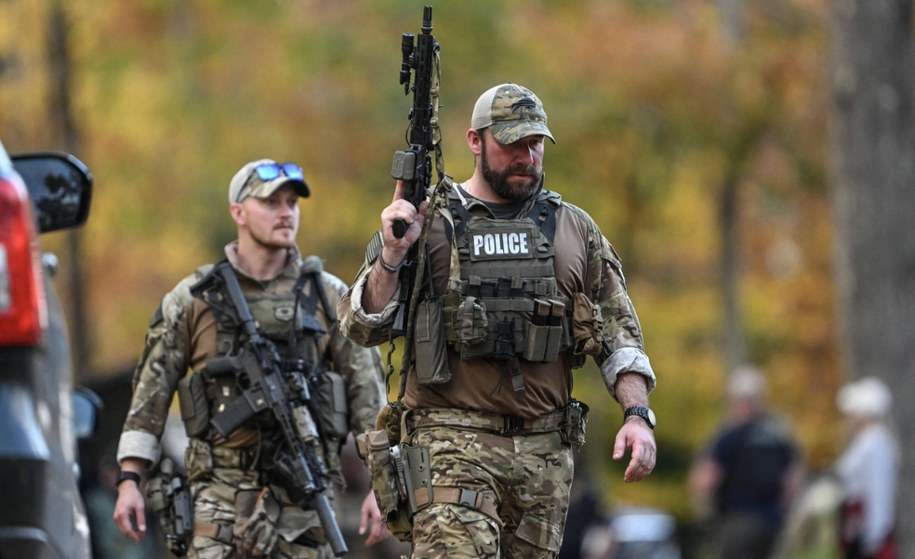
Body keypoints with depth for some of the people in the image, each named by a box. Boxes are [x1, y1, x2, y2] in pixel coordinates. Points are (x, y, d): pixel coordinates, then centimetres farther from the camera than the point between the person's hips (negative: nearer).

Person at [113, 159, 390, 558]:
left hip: (303, 495, 2)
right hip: (222, 493, -1)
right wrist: (129, 479, -1)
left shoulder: (329, 297, 8)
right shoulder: (191, 300, 5)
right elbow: (151, 389, 6)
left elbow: (367, 391, 6)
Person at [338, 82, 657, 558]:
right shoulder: (427, 223, 3)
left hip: (545, 450, 4)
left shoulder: (575, 229, 13)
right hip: (454, 444, -4)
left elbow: (620, 333, 13)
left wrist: (637, 414, -1)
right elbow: (363, 327, 0)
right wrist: (392, 255, -15)